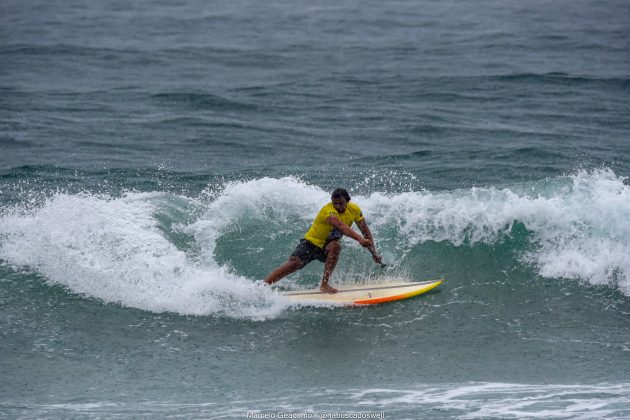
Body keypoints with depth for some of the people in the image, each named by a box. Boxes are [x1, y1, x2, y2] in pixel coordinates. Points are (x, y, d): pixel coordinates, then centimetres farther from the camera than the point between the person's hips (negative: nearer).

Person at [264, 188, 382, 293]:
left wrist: (374, 254, -7)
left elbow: (366, 231, -1)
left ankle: (325, 284, -26)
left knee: (335, 246, -32)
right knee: (294, 263, -26)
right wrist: (359, 239, -59)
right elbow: (342, 227, -45)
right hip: (312, 242, -4)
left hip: (327, 248, 4)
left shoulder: (354, 210, -7)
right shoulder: (328, 211, -27)